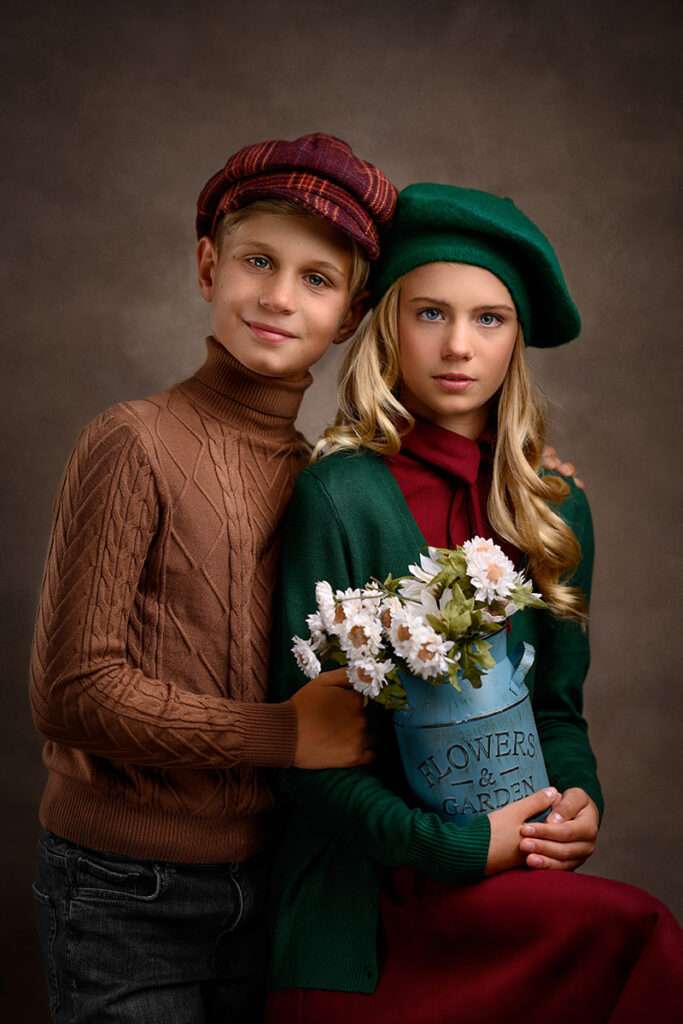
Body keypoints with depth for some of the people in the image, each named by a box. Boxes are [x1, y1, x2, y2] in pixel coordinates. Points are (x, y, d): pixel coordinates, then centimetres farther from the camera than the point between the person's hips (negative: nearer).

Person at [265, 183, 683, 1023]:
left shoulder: (557, 509, 6)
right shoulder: (342, 496, -11)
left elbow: (556, 704, 13)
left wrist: (578, 799, -7)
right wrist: (459, 847, -17)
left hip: (510, 871, 6)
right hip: (372, 891, -5)